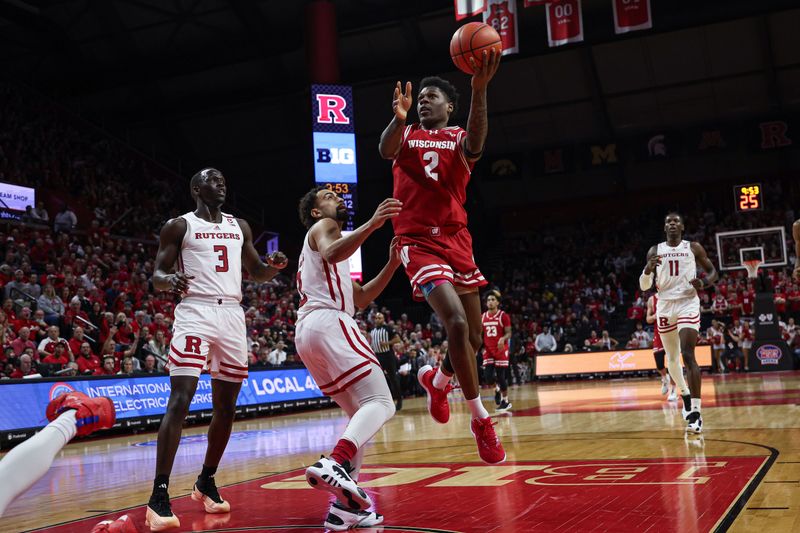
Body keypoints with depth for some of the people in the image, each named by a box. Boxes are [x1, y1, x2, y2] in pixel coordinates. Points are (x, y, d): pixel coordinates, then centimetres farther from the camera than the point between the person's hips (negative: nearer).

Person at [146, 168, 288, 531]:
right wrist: (169, 279, -25)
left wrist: (274, 267, -2)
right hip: (195, 313, -5)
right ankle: (159, 496, -16)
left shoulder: (239, 226, 17)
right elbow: (156, 277, 0)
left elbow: (257, 273, 21)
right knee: (179, 401, -17)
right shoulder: (179, 226, 3)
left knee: (225, 406, 9)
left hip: (232, 315, 6)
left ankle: (206, 483, 25)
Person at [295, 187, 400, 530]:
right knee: (380, 403, -18)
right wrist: (372, 224, -30)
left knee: (361, 413, 12)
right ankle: (334, 464, -41)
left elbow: (360, 298, 29)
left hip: (308, 333, 10)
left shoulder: (325, 239, 36)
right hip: (328, 323, -9)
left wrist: (392, 264, 20)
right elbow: (331, 253, -19)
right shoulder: (322, 227, 9)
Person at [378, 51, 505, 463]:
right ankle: (480, 419, -8)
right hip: (418, 243, -3)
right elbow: (386, 150, -16)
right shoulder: (406, 135, 9)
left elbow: (475, 144, -19)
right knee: (457, 323, -20)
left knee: (473, 337, 8)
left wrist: (480, 90, -35)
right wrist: (399, 118, -36)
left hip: (456, 241, 3)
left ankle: (436, 380, 40)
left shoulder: (458, 139, 7)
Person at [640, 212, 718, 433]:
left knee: (688, 355, -19)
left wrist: (704, 284, -13)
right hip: (665, 307, 3)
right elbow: (644, 286, 5)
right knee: (672, 358, 15)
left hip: (688, 304, -3)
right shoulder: (655, 251, 7)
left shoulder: (694, 248, 4)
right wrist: (648, 270, -17)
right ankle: (685, 395, 41)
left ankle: (696, 411, -21)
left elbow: (713, 272, 10)